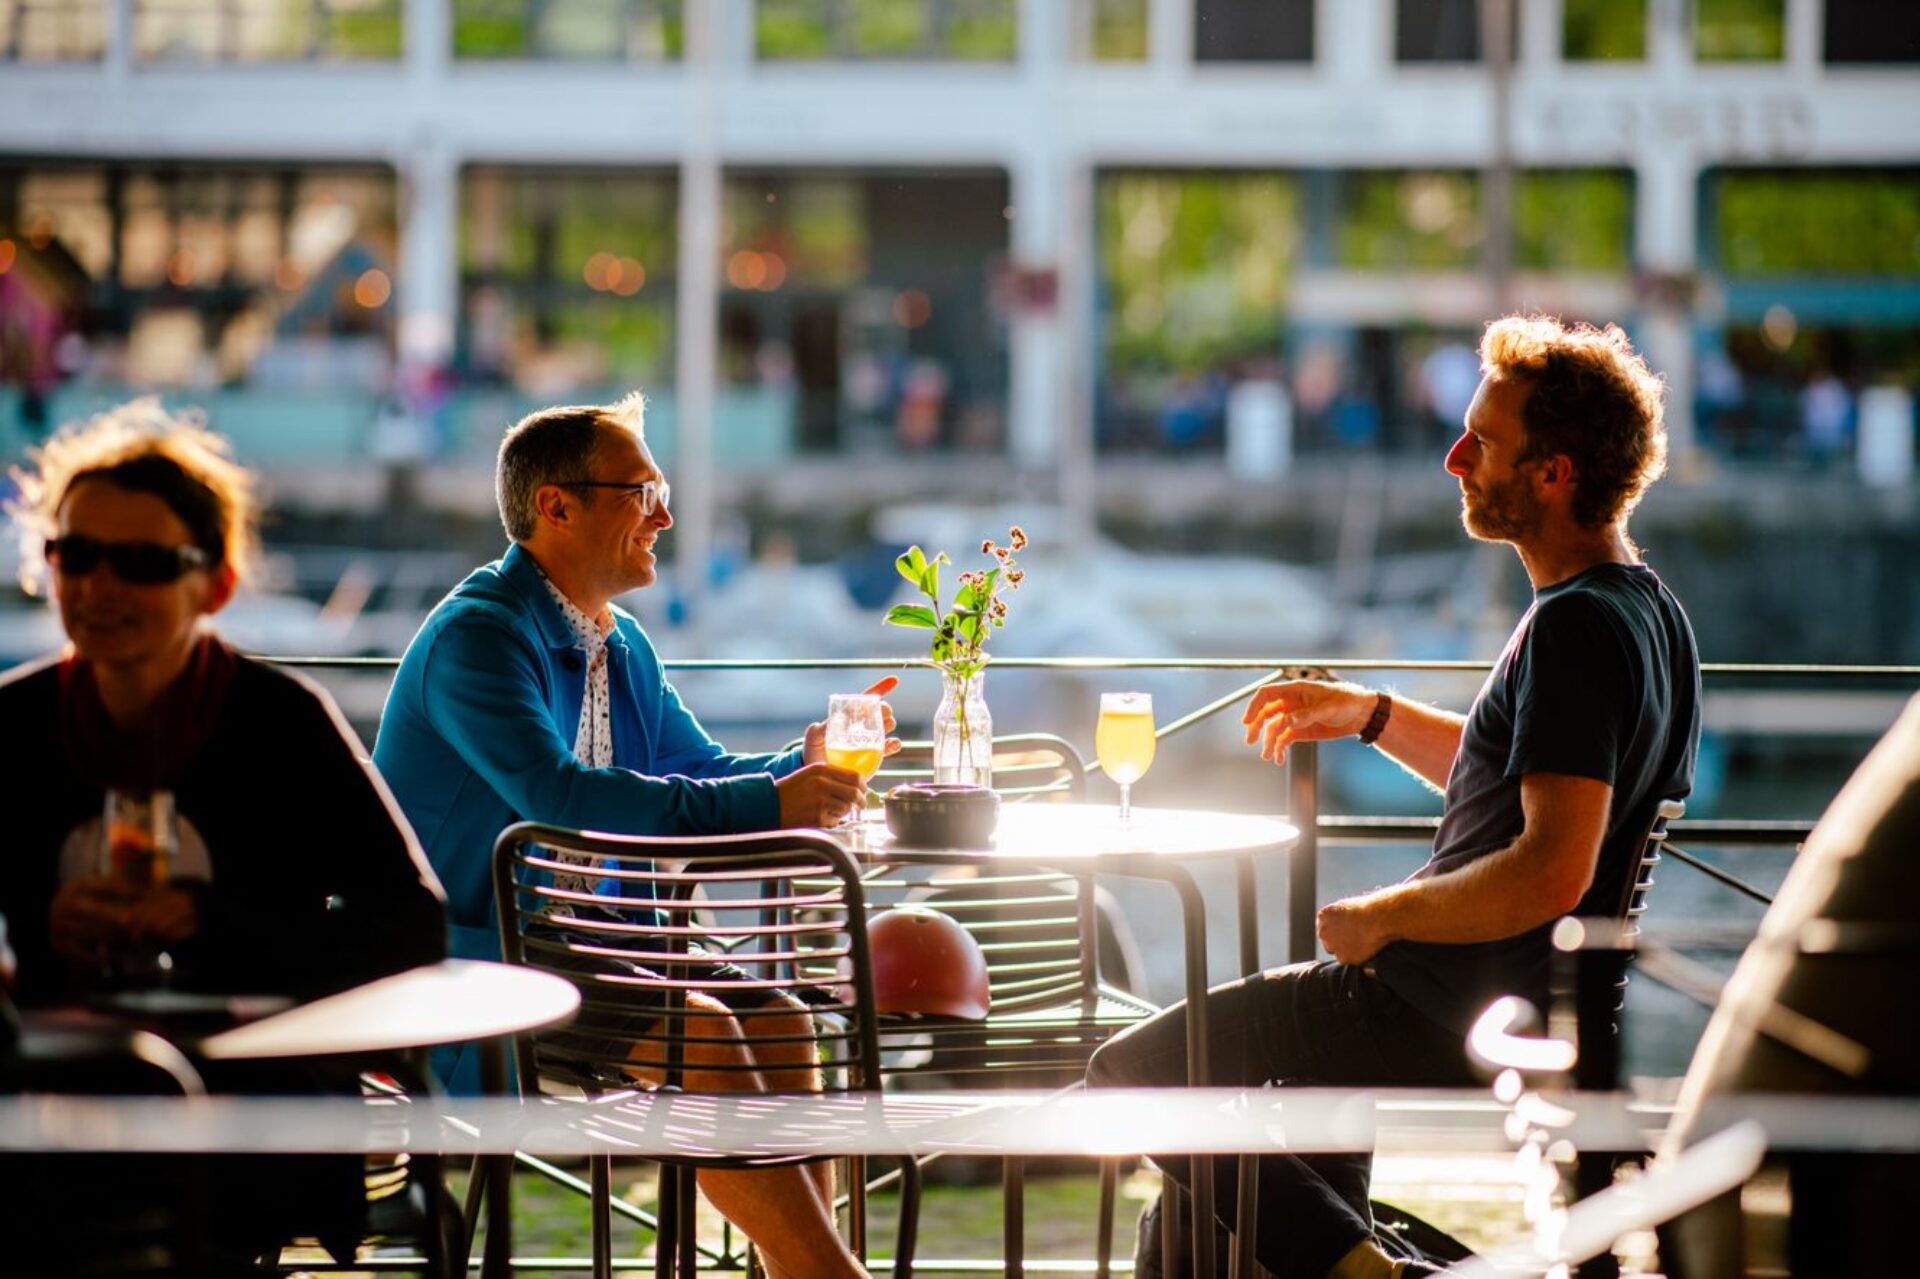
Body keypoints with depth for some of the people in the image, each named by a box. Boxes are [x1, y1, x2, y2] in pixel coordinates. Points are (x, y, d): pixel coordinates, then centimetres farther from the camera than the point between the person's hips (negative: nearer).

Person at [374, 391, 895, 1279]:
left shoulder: (621, 647, 15)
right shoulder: (475, 635, -14)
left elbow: (700, 771, 24)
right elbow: (557, 793, -27)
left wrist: (801, 768, 0)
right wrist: (766, 806, -27)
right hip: (468, 966, -9)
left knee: (778, 1018, -12)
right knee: (702, 1035, -26)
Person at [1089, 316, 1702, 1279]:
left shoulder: (1577, 628, -24)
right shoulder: (1649, 611, 7)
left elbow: (1551, 875, -31)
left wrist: (1380, 919, -18)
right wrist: (1374, 717, 18)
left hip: (1447, 1018, -10)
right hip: (1531, 1002, 10)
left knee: (1132, 1072, -1)